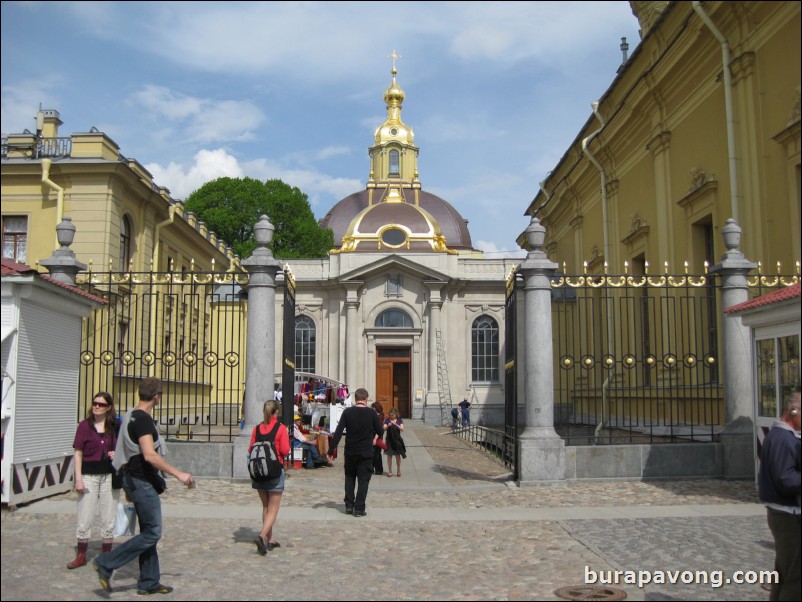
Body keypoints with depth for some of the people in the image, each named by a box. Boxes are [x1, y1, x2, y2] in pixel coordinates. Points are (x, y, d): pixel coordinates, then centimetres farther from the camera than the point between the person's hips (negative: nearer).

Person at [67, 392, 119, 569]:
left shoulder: (115, 427, 2)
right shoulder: (85, 425, -3)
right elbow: (78, 453, -3)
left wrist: (117, 454, -8)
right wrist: (78, 479, -9)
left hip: (110, 476, 2)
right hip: (89, 476, -2)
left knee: (109, 518, 9)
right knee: (84, 518, 4)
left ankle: (106, 555, 21)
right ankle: (81, 556, 19)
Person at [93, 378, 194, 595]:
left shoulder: (133, 417, 12)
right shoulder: (143, 419, -19)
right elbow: (150, 455, -29)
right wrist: (178, 473, -26)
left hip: (138, 481, 10)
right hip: (142, 482, -10)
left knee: (148, 532, 14)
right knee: (152, 533, -4)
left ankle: (149, 582, 21)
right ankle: (106, 563, -1)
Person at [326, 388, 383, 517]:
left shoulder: (347, 412, -6)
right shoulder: (372, 413, -8)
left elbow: (338, 432, -9)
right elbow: (380, 432, 1)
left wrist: (331, 451, -6)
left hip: (350, 452, 2)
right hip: (366, 453, -2)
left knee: (349, 477, 19)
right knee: (363, 480, 6)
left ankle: (349, 505, 17)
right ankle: (359, 509, 3)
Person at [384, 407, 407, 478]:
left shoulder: (400, 420, 1)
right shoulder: (387, 420, 1)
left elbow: (402, 429, -8)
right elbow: (384, 429, -6)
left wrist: (396, 425, -24)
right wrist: (388, 425, -26)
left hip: (397, 440, 0)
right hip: (389, 440, 0)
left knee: (398, 455, 6)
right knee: (389, 455, 2)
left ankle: (398, 470, 19)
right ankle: (390, 471, 11)